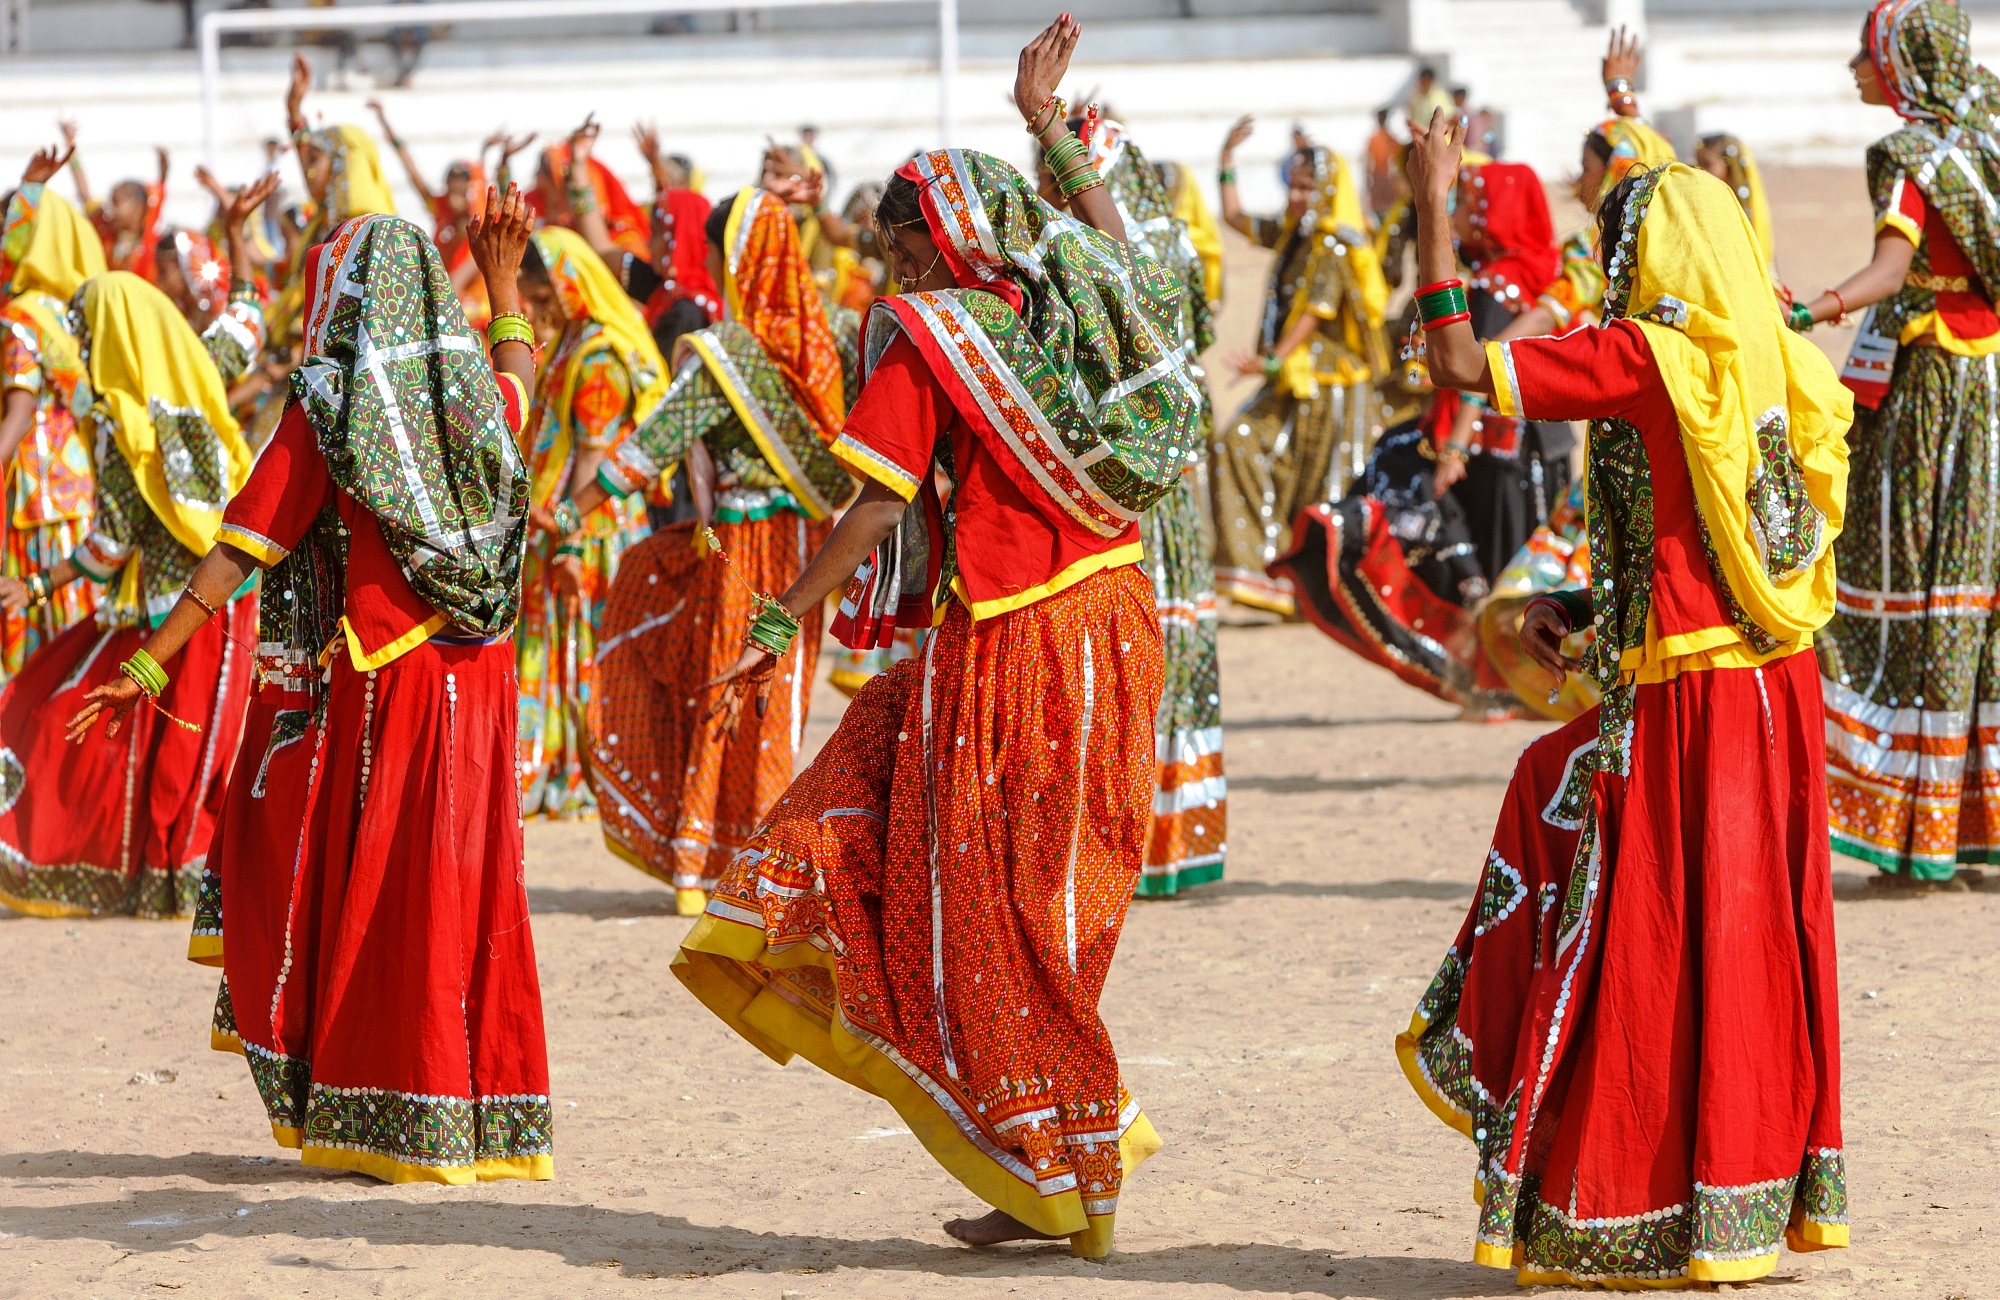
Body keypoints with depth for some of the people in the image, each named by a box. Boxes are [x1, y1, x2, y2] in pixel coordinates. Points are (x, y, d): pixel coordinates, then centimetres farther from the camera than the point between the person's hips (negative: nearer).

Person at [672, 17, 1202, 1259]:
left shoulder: (931, 337, -12)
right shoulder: (1075, 304, 7)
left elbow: (874, 507, -16)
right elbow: (1117, 246, 31)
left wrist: (782, 623, -9)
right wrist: (1050, 121, 36)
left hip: (1013, 652, -8)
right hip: (1111, 621, 8)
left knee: (995, 926, 2)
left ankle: (1058, 1182, 8)